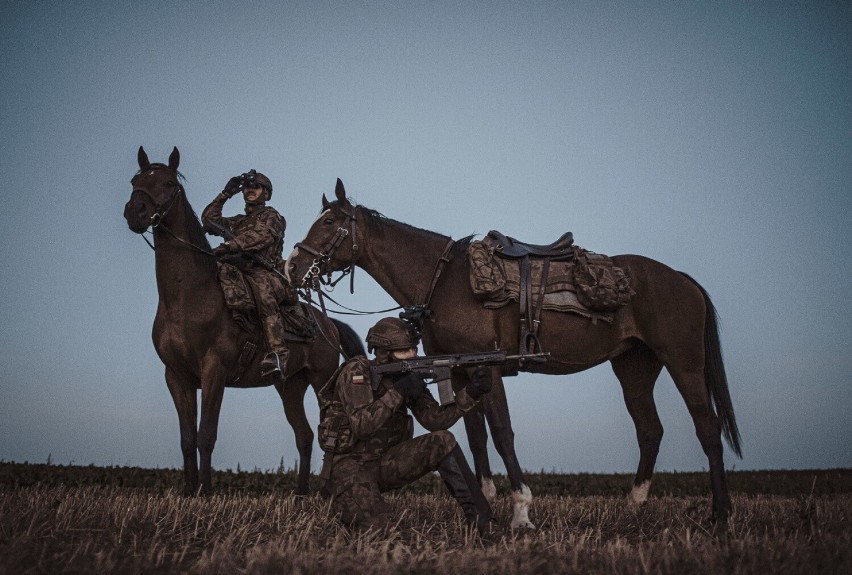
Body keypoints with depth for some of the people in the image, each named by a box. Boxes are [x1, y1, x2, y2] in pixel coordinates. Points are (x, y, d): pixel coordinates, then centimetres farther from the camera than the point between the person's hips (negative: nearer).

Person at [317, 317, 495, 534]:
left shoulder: (408, 376, 3)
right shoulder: (356, 372, -17)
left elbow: (435, 419, -4)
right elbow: (361, 425, -29)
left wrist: (471, 393, -17)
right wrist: (398, 392, -30)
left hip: (385, 463, 6)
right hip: (350, 464, -6)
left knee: (443, 442, -15)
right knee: (372, 524, -29)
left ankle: (481, 520, -11)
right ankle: (339, 499, 7)